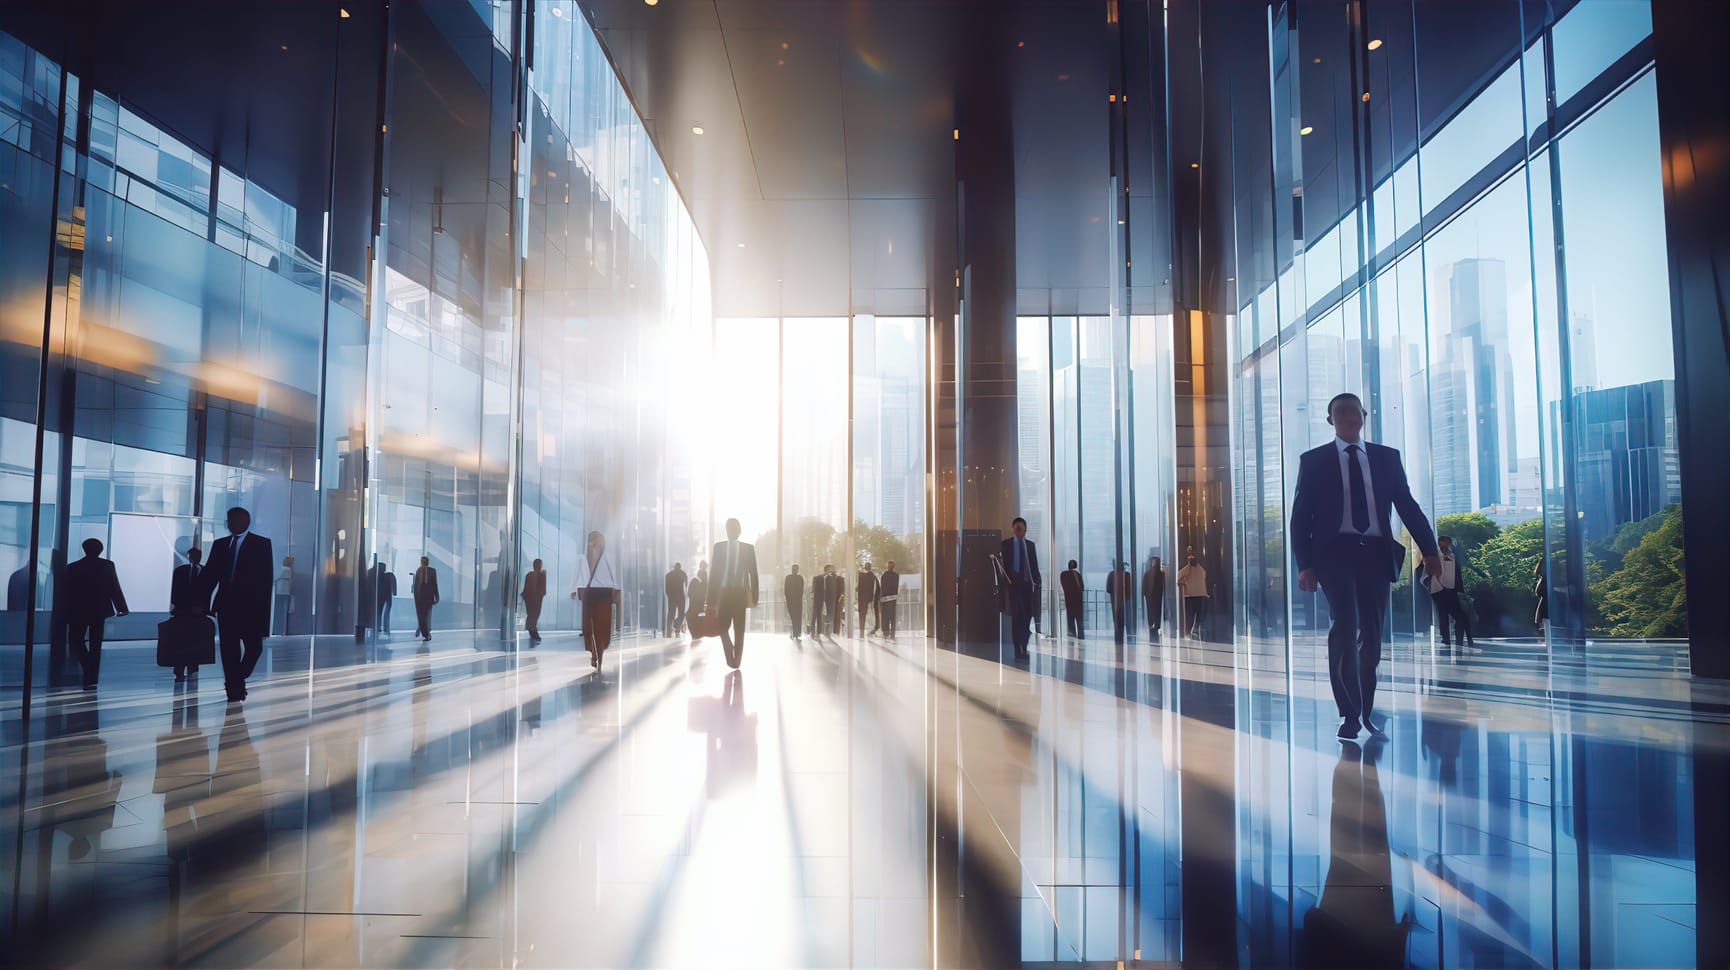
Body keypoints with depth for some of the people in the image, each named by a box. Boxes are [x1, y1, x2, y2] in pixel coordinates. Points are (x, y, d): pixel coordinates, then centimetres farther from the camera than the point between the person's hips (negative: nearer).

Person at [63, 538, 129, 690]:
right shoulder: (107, 565, -2)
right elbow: (115, 589, -3)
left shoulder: (72, 568, -2)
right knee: (95, 645, 7)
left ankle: (90, 676, -13)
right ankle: (91, 678, 5)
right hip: (99, 611, 1)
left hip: (78, 612, -1)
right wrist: (121, 608, 2)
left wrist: (66, 613, 6)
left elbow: (67, 592, 0)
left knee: (76, 641, 7)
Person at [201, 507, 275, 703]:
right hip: (226, 604, 3)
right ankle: (235, 687, 9)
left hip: (250, 606, -3)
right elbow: (210, 574, 9)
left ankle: (237, 680, 13)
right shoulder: (220, 544, 14)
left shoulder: (261, 544, 2)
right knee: (229, 648, 4)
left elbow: (266, 577, -4)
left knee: (254, 646, -4)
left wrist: (263, 605, -12)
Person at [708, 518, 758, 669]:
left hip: (740, 594, 0)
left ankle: (736, 659, 13)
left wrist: (754, 597, -2)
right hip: (723, 593, 0)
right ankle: (731, 658, 10)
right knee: (723, 628, -4)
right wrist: (712, 598, -3)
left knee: (739, 630, 4)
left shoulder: (748, 548, 3)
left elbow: (753, 573, 4)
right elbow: (714, 572, 3)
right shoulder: (719, 547, 5)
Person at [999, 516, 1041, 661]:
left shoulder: (1030, 544, 14)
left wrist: (1036, 582, 5)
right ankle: (1018, 650, -4)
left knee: (1027, 615, 4)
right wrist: (1006, 582, -12)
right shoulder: (1006, 544, 4)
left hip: (1027, 584, 3)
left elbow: (1034, 565, 13)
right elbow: (1004, 564, -1)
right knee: (1016, 616, -5)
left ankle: (1024, 647, 16)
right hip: (1013, 584, -3)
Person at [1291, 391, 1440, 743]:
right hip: (1334, 552, -3)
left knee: (1371, 635, 5)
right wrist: (1304, 565, -4)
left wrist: (1429, 550, 1)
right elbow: (1300, 517, 3)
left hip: (1375, 553, 3)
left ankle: (1365, 713, 18)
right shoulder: (1314, 461, 6)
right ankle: (1349, 714, -9)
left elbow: (1408, 505, 10)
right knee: (1345, 626, -17)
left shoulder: (1387, 457, 13)